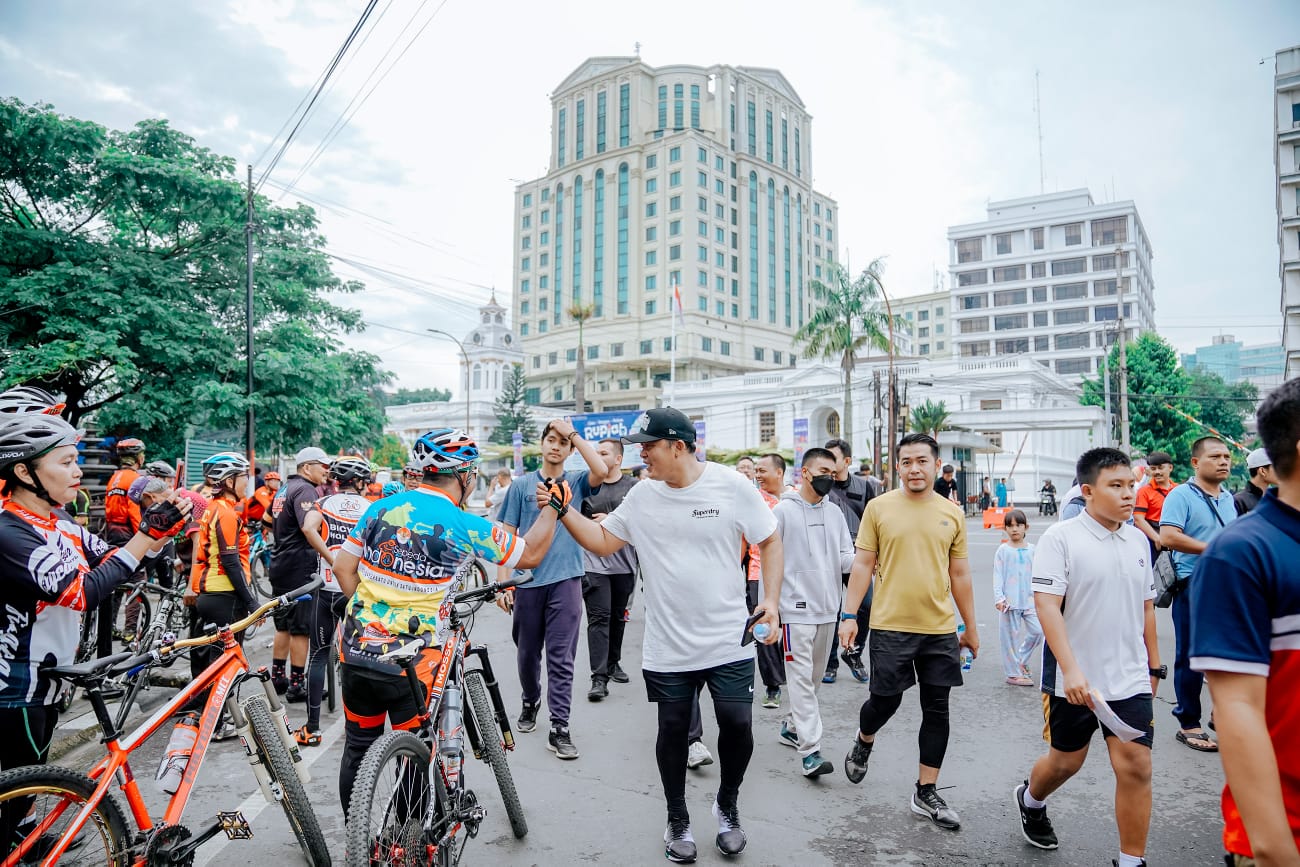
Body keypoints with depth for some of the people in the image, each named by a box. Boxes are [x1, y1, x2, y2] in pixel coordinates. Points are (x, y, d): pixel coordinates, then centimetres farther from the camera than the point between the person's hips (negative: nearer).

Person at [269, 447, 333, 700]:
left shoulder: (284, 489, 16)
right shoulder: (306, 490, -16)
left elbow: (269, 519, 30)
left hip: (280, 564, 10)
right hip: (300, 567, -10)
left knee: (284, 625, 18)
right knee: (301, 628, -2)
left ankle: (277, 677, 27)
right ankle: (297, 685, 4)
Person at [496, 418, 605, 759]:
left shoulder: (576, 482, 5)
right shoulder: (521, 485, 5)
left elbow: (602, 470, -18)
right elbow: (507, 536, 4)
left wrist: (573, 433, -11)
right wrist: (504, 582, -3)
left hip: (565, 580, -1)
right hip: (527, 581, 1)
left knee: (561, 657, -1)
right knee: (527, 652, 15)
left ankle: (559, 728, 4)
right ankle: (530, 702, 40)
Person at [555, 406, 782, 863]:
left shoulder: (731, 485, -10)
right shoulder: (643, 495, -2)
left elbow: (770, 541, 0)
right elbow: (602, 542, 6)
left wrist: (771, 600, -8)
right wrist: (564, 510, -5)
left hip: (729, 641, -2)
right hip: (667, 648, 2)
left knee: (737, 727, 3)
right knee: (672, 733, 13)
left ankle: (727, 804, 34)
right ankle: (678, 820, 37)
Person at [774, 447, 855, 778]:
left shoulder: (835, 512, 10)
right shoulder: (784, 510, -6)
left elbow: (846, 558, 9)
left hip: (828, 608, 6)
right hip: (797, 607, -6)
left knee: (815, 676, 16)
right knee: (801, 677, -6)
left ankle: (792, 726, 33)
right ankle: (810, 750, -4)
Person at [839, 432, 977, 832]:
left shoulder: (952, 514, 5)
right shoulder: (879, 507, -3)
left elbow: (960, 574, 11)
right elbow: (863, 565, -2)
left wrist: (971, 626, 13)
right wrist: (849, 614, -6)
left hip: (940, 629, 3)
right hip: (890, 626, -3)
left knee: (936, 710, 8)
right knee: (886, 700, 7)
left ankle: (926, 793, 23)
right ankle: (864, 742, 40)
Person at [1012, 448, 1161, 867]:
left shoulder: (1138, 540, 6)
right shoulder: (1060, 538, -13)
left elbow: (1146, 607, 16)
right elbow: (1046, 605, -19)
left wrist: (1153, 666, 19)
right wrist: (1070, 669, -24)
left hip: (1130, 679, 4)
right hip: (1073, 679, -4)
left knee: (1136, 767, -1)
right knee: (1066, 760, 13)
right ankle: (1030, 800, 44)